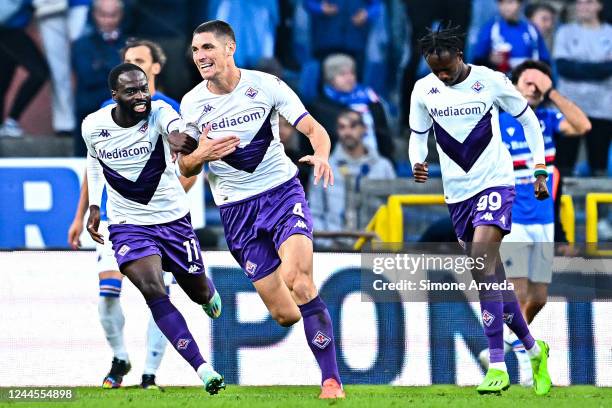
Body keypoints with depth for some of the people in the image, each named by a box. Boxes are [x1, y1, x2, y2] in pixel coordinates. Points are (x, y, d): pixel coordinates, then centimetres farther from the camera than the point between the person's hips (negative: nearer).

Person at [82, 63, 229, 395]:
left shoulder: (158, 113, -20)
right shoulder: (93, 126, -10)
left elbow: (175, 126, -45)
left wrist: (179, 136, -69)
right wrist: (94, 206, 10)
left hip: (173, 218, 0)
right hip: (128, 225, 0)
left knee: (198, 291, 13)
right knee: (154, 293, -22)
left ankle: (208, 294, 54)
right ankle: (203, 370, -23)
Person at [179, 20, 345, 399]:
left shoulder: (266, 85, -6)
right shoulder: (192, 104, 0)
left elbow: (314, 129, -5)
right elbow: (186, 168, 9)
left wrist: (321, 156, -27)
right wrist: (201, 155, -14)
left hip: (282, 192, -2)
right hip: (237, 209, 2)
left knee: (299, 282, -26)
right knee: (283, 314, -5)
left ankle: (332, 379, -22)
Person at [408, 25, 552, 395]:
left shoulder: (491, 81, -9)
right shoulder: (423, 90, -1)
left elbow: (529, 120, 4)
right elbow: (418, 136, 10)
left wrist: (541, 170, 1)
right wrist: (417, 164, -12)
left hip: (495, 182, -5)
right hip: (457, 191, 5)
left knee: (482, 263, -22)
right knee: (491, 274, 7)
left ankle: (497, 367, -24)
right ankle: (533, 350, 25)